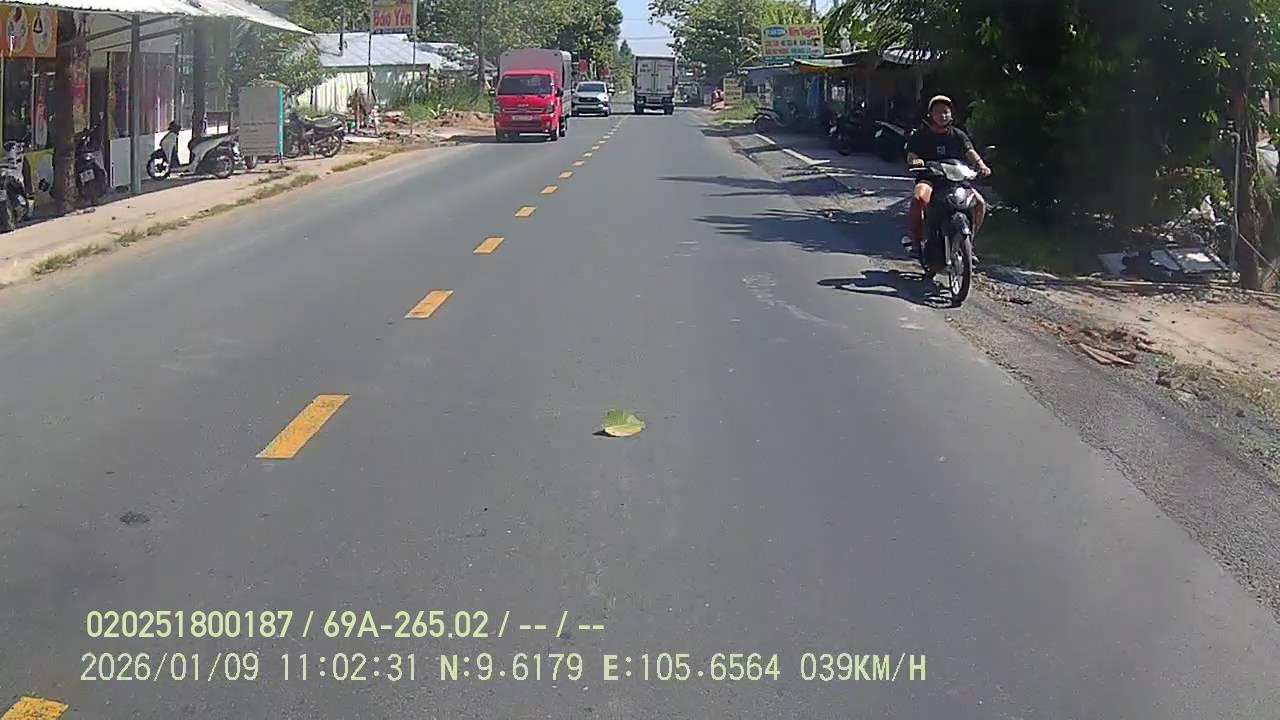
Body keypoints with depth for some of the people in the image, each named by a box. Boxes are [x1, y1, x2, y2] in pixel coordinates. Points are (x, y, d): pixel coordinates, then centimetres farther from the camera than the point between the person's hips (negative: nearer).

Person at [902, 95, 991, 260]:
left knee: (980, 203, -16)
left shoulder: (958, 135, 13)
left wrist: (980, 164, -24)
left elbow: (970, 152, -2)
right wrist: (915, 160, -31)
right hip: (928, 179, -3)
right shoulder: (920, 134, 7)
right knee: (918, 198, -37)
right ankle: (916, 241, -25)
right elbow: (911, 155, -5)